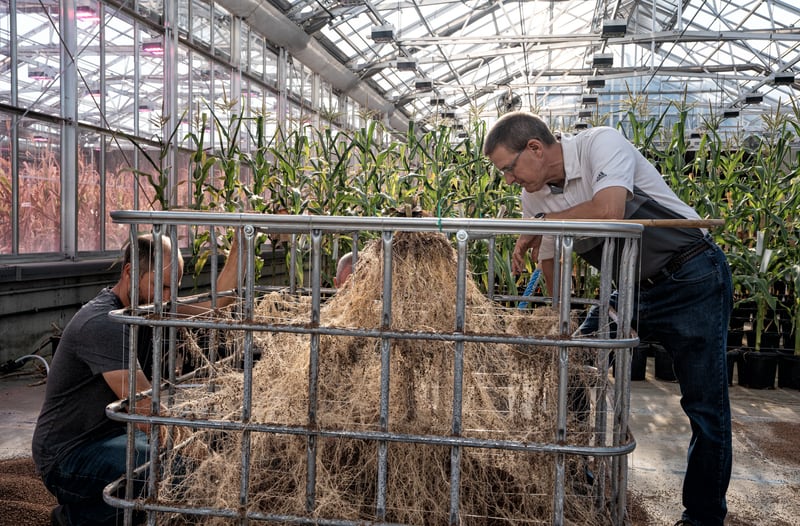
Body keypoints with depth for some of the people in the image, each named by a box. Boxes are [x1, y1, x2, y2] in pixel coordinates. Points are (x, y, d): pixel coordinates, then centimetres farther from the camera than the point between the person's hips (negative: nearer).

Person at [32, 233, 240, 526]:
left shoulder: (147, 306, 2)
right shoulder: (102, 324, -25)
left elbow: (218, 303, -3)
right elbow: (144, 408, -32)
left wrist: (240, 242, -10)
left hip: (113, 436, 9)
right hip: (67, 456, -9)